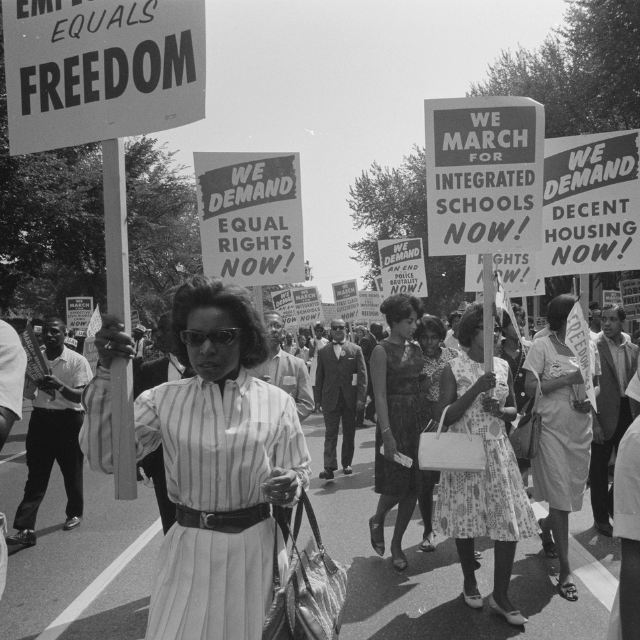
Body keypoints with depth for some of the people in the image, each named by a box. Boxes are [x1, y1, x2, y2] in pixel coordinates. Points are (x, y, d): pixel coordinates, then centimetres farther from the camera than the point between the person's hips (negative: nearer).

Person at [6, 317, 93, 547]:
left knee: (72, 471, 12)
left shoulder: (77, 361, -9)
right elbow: (28, 393, 9)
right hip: (41, 418, 3)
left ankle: (75, 513, 33)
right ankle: (25, 528, -1)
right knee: (36, 476, 0)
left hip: (68, 420, -3)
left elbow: (81, 396, -14)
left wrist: (60, 386, -32)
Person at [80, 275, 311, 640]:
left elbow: (300, 472, 1)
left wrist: (290, 486, -23)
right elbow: (105, 458, -13)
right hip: (190, 550, 0)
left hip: (255, 548, 0)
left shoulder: (276, 402, -6)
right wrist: (107, 373, -19)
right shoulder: (163, 399, -3)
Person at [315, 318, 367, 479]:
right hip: (330, 398, 0)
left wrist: (361, 398, -9)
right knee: (330, 433, -5)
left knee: (349, 433, 9)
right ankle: (329, 467, -7)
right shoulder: (323, 352, 7)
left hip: (350, 398, 0)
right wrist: (318, 399, 4)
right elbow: (320, 376, 8)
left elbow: (362, 375, -1)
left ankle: (347, 463, 22)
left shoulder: (356, 349, 3)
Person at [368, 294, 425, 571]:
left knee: (413, 486, 8)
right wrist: (387, 433, -19)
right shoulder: (382, 351, -9)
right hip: (395, 420, -6)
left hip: (418, 420, 6)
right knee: (396, 485, -3)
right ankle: (377, 520, 30)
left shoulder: (415, 348, 9)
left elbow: (420, 387, 10)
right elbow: (380, 395, -13)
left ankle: (397, 544, 23)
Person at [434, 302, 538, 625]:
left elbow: (514, 410, 13)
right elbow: (445, 417, -12)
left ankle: (500, 595, 16)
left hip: (498, 451, 3)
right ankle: (469, 581, 33)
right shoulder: (453, 368, -8)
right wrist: (476, 389, -21)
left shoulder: (503, 366, 5)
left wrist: (500, 410, -10)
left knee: (510, 521, 0)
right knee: (466, 518, 8)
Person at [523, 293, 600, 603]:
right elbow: (530, 387, -14)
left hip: (581, 430, 5)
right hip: (551, 429, -5)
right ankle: (565, 571, 6)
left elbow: (597, 385, 16)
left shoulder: (589, 345, 7)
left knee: (571, 493, 15)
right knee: (559, 497, -3)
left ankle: (544, 527, 45)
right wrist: (567, 379, -20)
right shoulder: (542, 346, -8)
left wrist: (592, 400, -5)